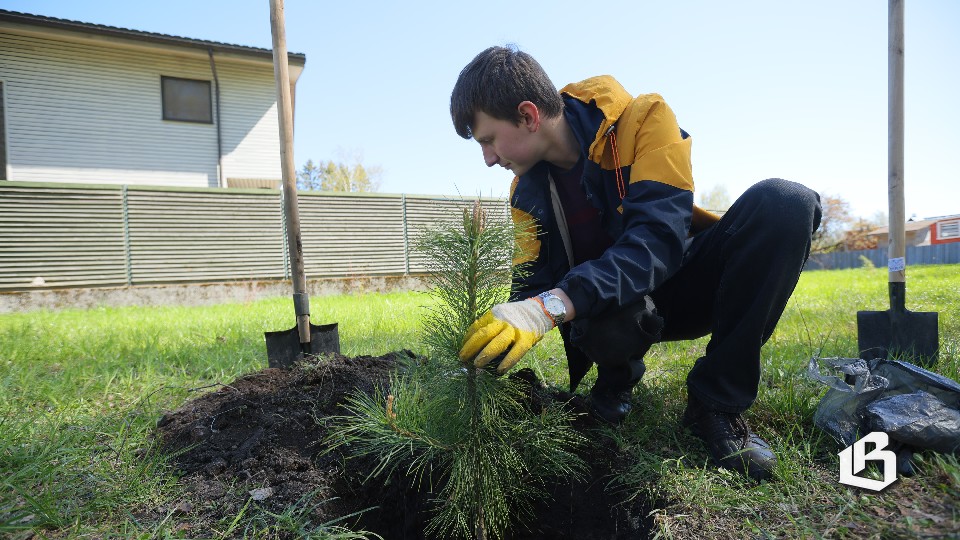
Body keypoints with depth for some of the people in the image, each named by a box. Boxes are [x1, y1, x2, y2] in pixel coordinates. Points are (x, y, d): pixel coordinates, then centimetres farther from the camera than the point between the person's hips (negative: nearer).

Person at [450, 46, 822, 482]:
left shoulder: (643, 119, -17)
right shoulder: (527, 192, -3)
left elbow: (659, 237, -30)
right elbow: (532, 287, -4)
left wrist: (553, 305, -43)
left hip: (679, 279, 0)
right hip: (610, 308, 1)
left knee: (783, 202, -28)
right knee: (605, 321, -37)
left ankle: (716, 403, -18)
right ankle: (616, 378, 2)